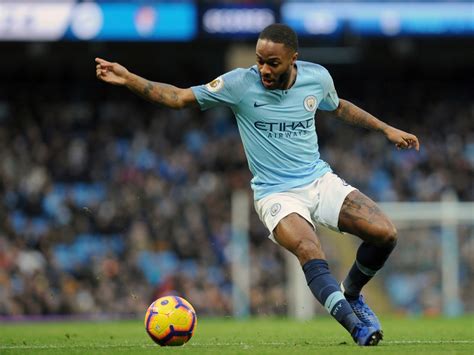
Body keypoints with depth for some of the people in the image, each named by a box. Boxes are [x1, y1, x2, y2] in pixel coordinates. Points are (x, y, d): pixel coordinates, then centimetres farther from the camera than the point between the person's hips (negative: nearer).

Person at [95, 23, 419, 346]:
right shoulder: (240, 83, -12)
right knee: (311, 254, -32)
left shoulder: (317, 77, -2)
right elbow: (177, 97, -9)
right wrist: (128, 79, -20)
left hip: (320, 180, 4)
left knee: (385, 234, -12)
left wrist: (386, 129, 22)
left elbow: (339, 107, 21)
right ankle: (356, 325, -32)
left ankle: (351, 294, 15)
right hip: (276, 194, -4)